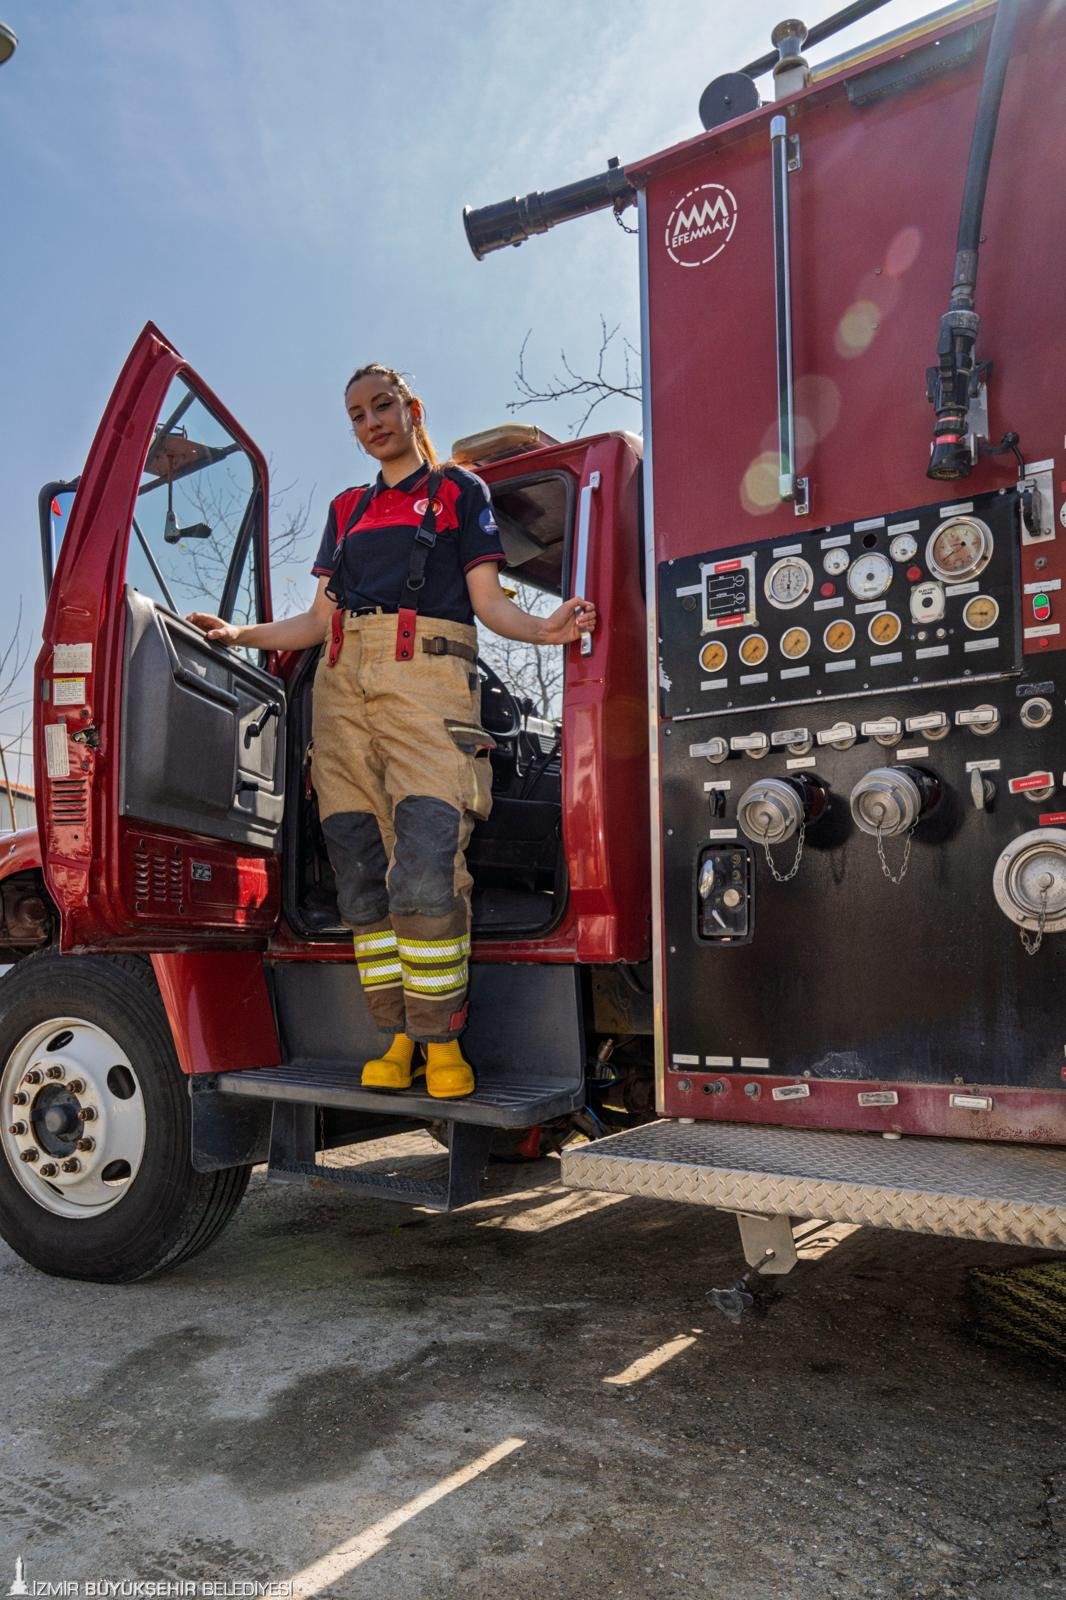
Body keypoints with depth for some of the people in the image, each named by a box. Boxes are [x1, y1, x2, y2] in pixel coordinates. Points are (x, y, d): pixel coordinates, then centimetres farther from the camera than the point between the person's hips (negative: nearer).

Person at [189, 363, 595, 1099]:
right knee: (361, 866, -3)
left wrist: (544, 628, -14)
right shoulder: (348, 509, 28)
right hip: (344, 680, 5)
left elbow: (488, 601, 5)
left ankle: (441, 1040, -7)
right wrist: (240, 633, 12)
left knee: (427, 863, -18)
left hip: (425, 673, -5)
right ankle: (398, 1036, 4)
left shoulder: (459, 490, 15)